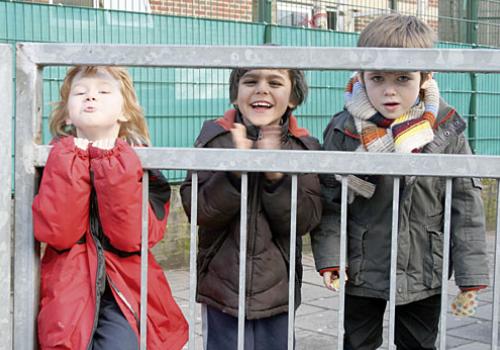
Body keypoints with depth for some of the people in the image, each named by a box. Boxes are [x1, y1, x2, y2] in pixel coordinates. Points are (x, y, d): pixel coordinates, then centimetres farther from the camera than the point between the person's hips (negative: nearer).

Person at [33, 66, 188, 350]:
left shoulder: (138, 164, 2)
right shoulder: (60, 159, 5)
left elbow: (130, 237, -13)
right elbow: (57, 233, -11)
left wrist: (109, 164, -14)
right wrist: (74, 161, -11)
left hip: (124, 294, -1)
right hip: (69, 294, 1)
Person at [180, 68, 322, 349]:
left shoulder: (305, 147, -1)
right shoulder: (215, 137, -4)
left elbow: (305, 220, -9)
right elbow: (196, 210, -10)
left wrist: (276, 173, -23)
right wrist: (236, 170, -24)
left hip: (278, 287, 1)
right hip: (223, 283, -1)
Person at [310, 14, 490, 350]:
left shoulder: (446, 130, -9)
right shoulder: (345, 131, -10)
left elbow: (467, 203, -4)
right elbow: (329, 199, -4)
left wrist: (471, 272, -4)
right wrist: (329, 256, -13)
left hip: (425, 274, 1)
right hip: (361, 273, 0)